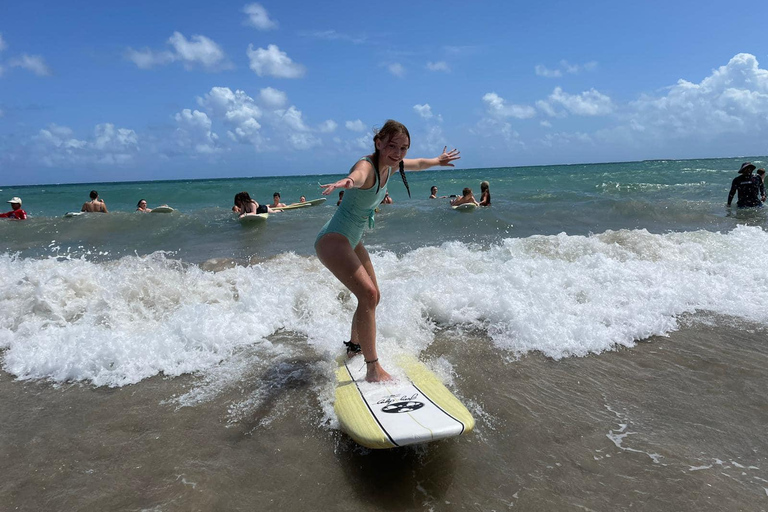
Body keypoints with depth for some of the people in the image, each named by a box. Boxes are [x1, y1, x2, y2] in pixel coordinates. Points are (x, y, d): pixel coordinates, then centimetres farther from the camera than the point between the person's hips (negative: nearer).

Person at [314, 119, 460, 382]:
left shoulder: (390, 165, 2)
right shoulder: (367, 166, -24)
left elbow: (417, 163, 25)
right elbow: (357, 176, -51)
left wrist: (438, 161, 42)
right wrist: (346, 182, -74)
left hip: (352, 241, 10)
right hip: (333, 239, -10)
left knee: (373, 296, 20)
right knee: (367, 294, -25)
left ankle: (354, 345, 44)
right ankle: (373, 369, -18)